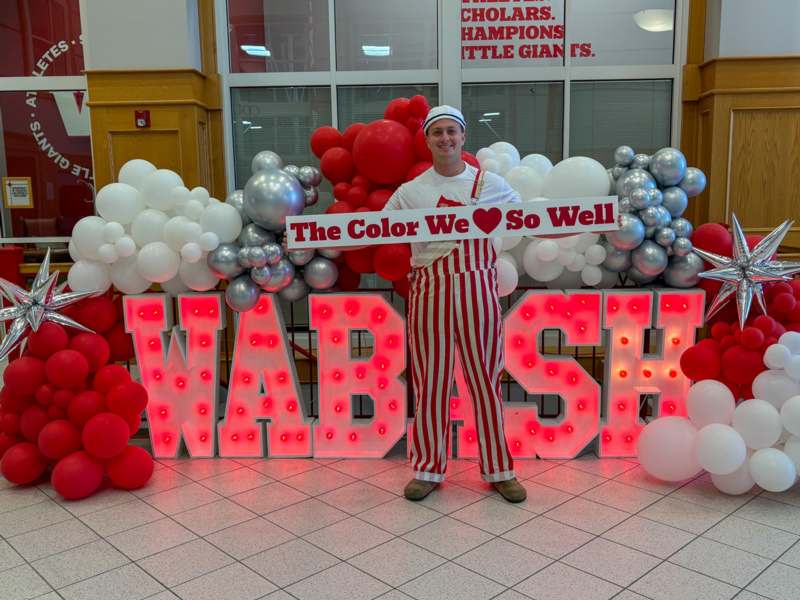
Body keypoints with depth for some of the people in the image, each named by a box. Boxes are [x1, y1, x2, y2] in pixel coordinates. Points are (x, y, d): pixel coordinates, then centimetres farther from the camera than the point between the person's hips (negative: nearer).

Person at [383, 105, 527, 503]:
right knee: (430, 383, 7)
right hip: (429, 292, 0)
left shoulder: (491, 185, 5)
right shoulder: (409, 192, 5)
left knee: (485, 380, 7)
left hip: (477, 291, 0)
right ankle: (428, 468, 22)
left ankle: (499, 469, 21)